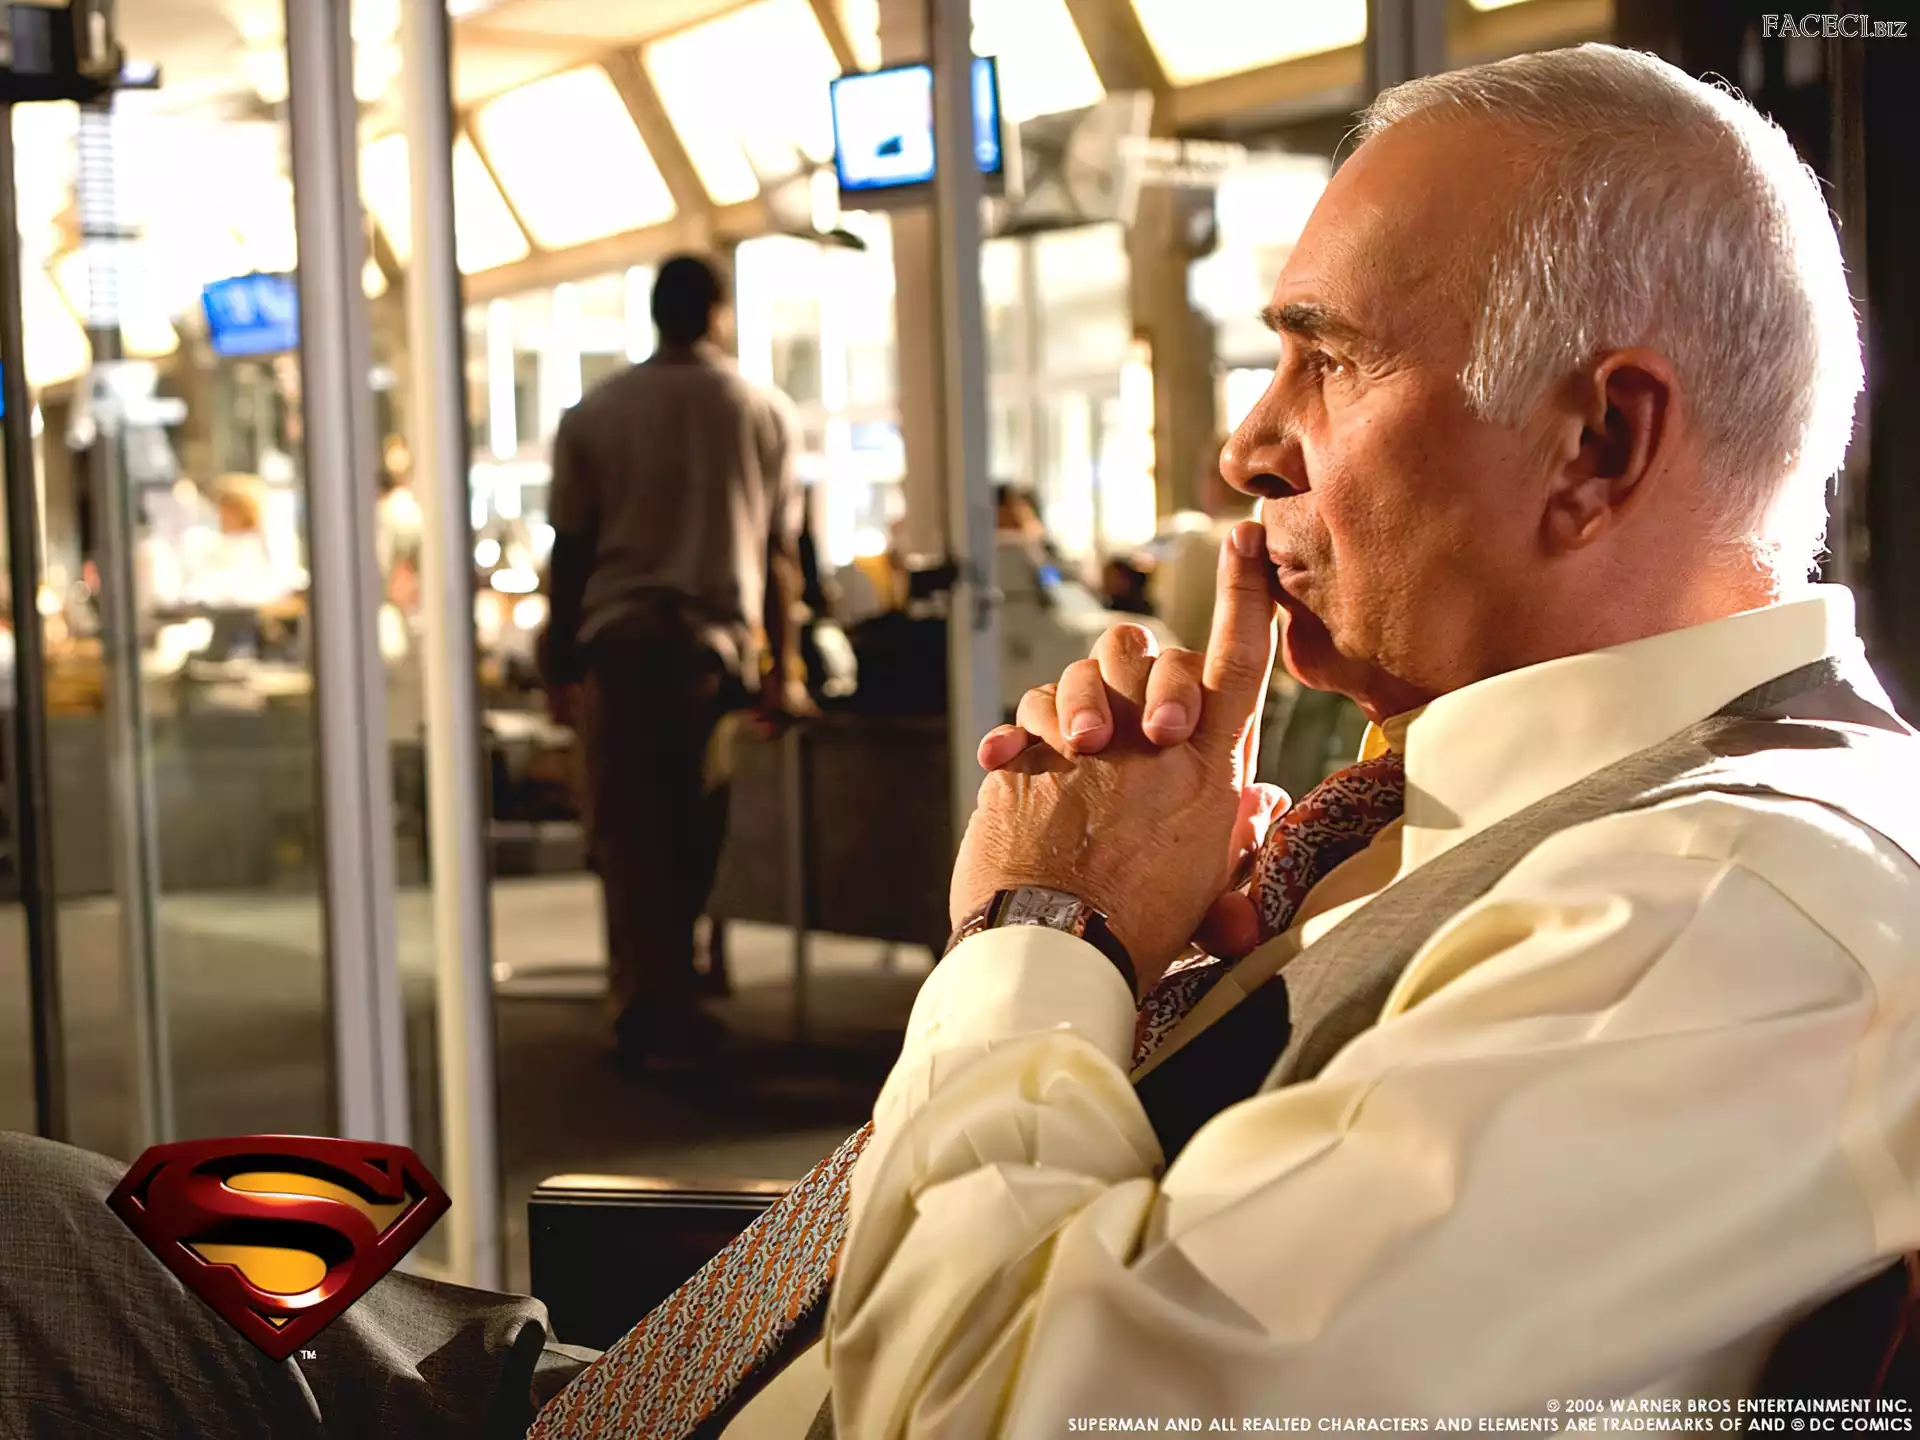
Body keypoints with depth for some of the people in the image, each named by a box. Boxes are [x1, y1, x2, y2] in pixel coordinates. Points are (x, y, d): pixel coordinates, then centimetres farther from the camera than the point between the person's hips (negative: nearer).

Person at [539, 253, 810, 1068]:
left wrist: (558, 662, 10)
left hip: (619, 637, 0)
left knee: (628, 833, 4)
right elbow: (779, 553, 7)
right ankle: (676, 1007, 11)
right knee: (694, 831, 7)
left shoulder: (594, 415, 5)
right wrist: (783, 669, 12)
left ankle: (646, 1013, 1)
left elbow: (571, 548, 4)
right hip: (720, 640, 0)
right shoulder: (764, 413, 6)